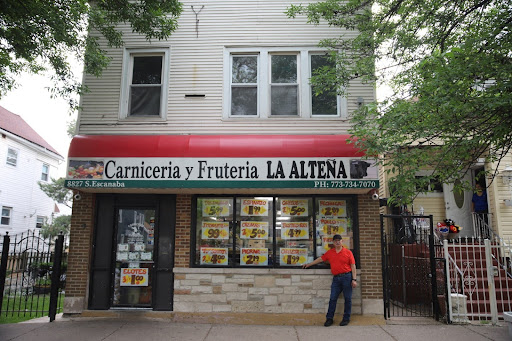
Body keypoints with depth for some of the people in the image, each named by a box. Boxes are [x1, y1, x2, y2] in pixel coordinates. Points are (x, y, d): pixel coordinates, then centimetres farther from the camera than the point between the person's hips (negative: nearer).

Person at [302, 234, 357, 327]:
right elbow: (320, 259, 20)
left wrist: (354, 279, -6)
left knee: (347, 299, 4)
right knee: (332, 299, 3)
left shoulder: (348, 252, 1)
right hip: (336, 278, 3)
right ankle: (329, 318, 9)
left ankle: (346, 319, 15)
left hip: (347, 277, -3)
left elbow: (353, 266, 0)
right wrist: (309, 264, 24)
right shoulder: (329, 253, 11)